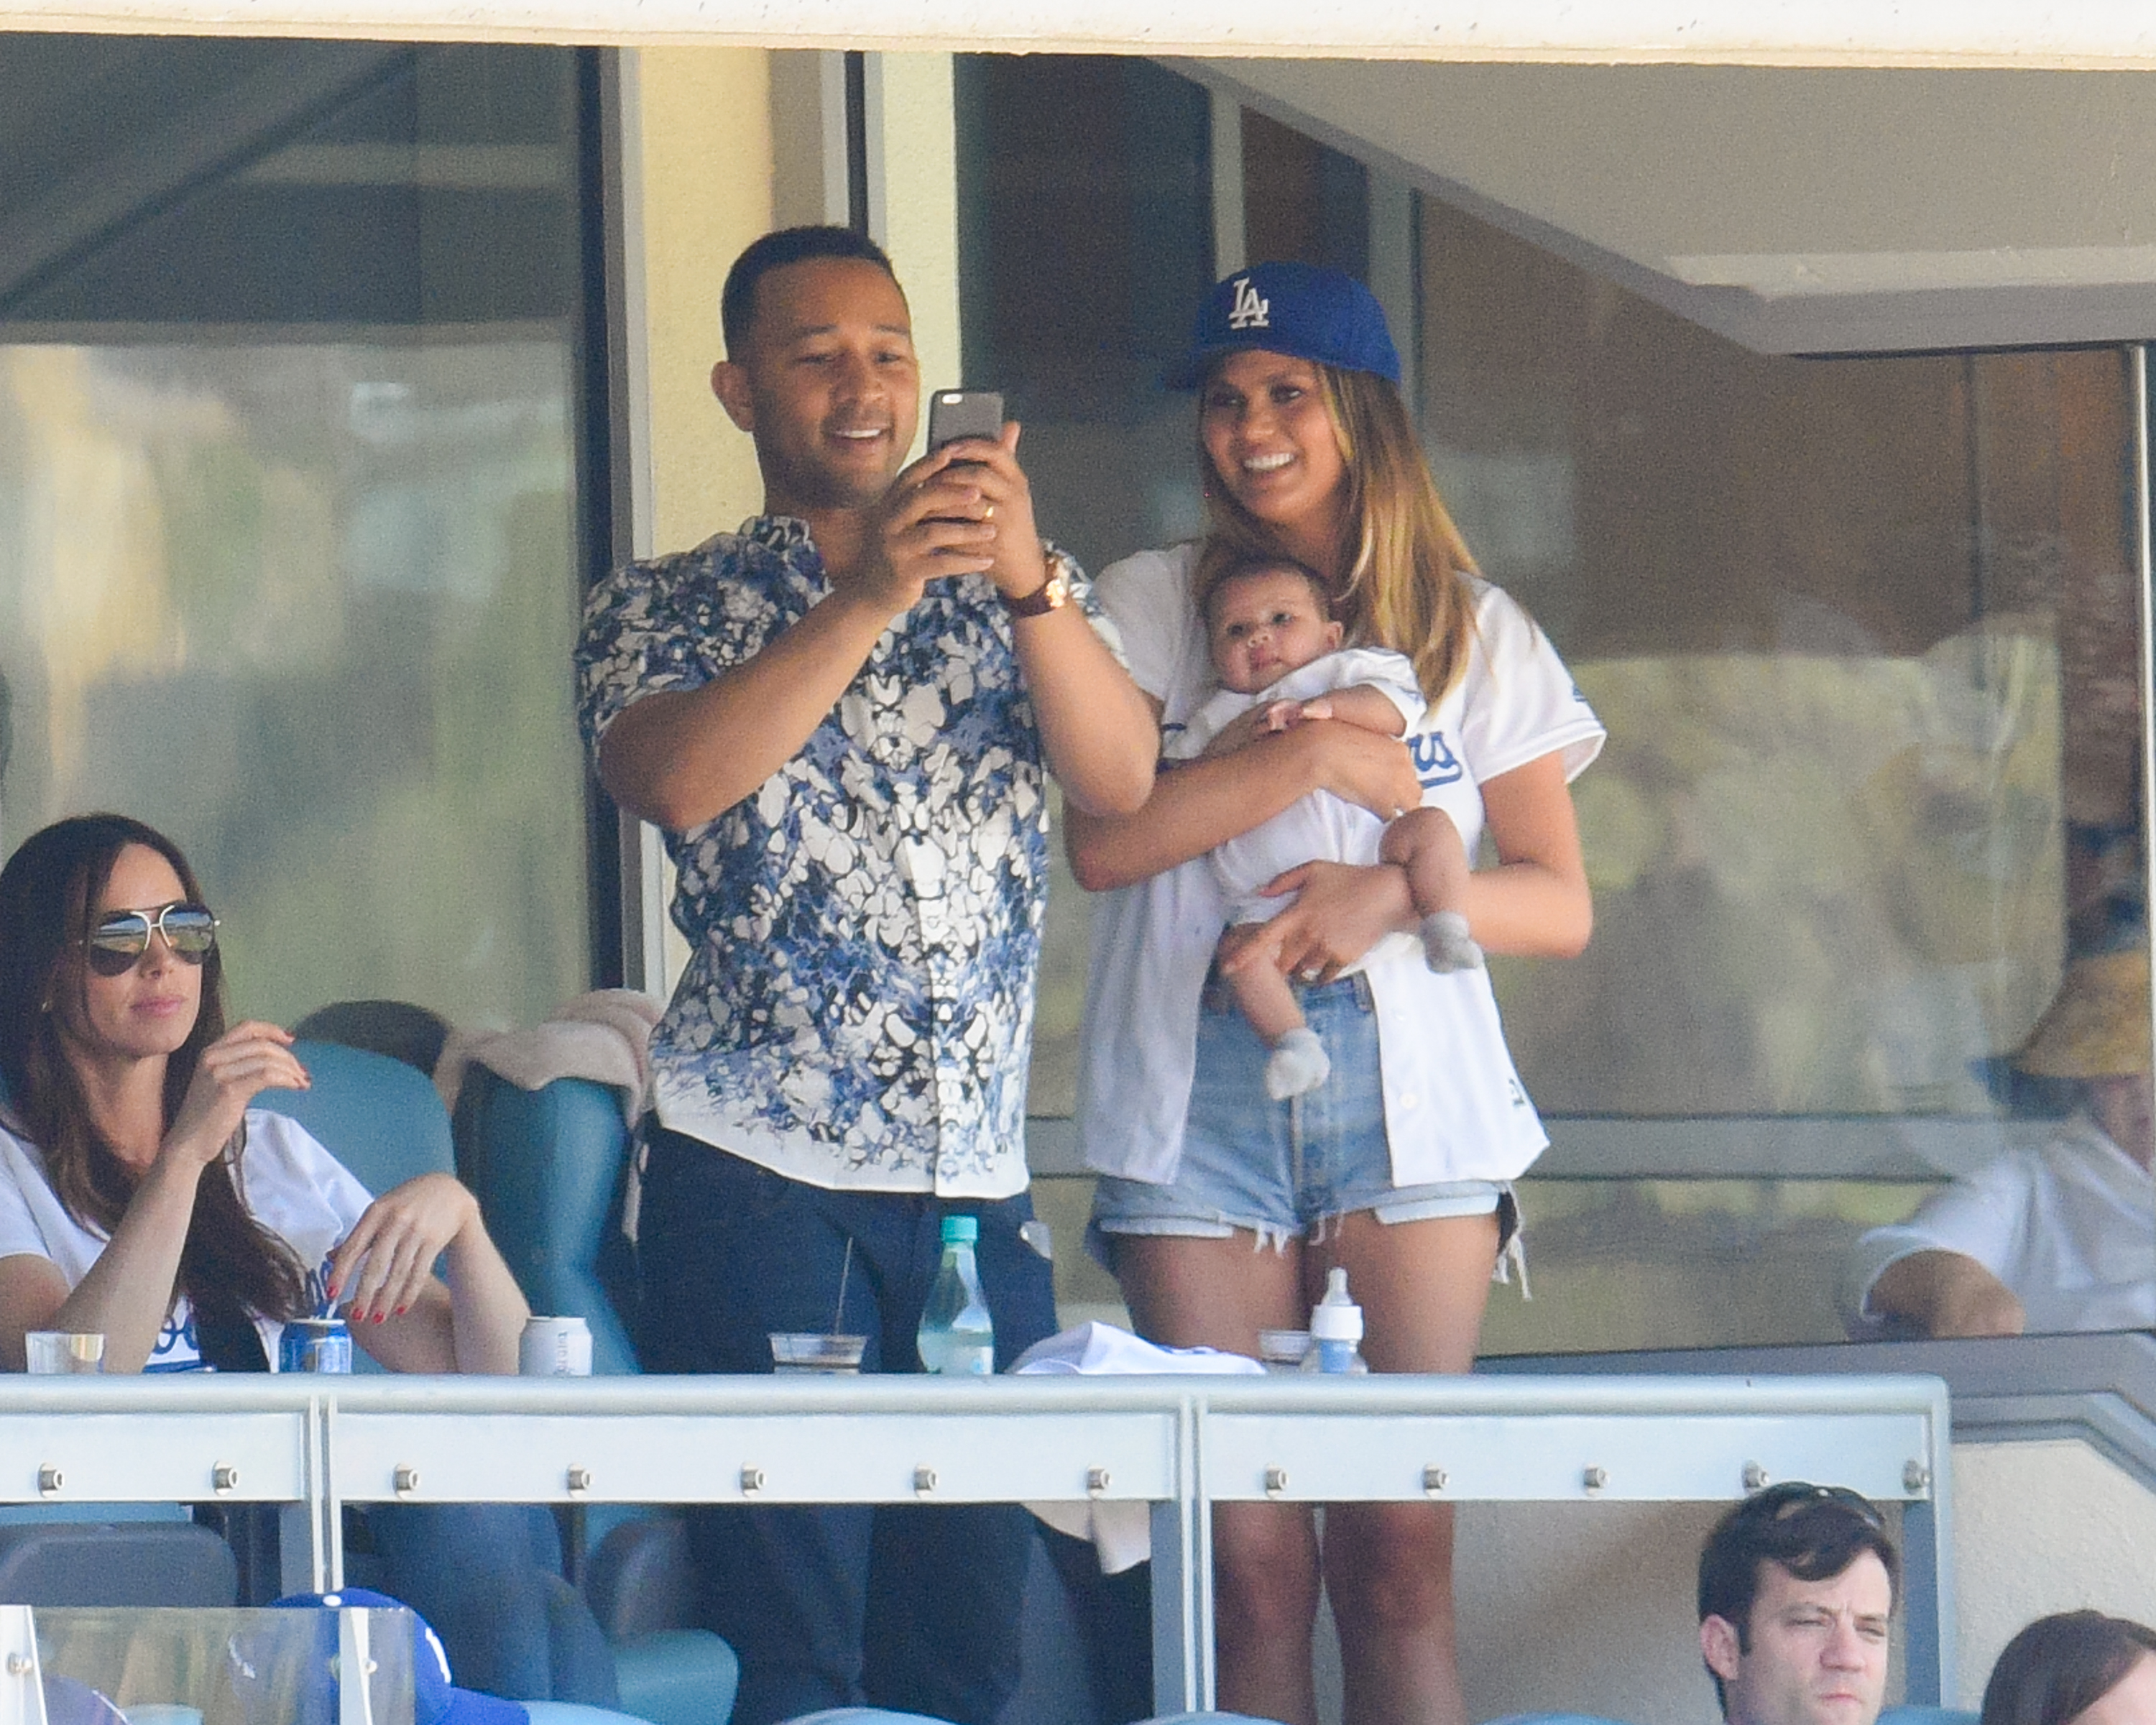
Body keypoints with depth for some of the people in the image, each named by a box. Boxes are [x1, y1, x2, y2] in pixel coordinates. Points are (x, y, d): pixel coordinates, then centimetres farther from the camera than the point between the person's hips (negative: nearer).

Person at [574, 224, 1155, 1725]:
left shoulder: (1010, 597, 16)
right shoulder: (667, 611, 7)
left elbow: (1123, 780, -2)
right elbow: (675, 781, -14)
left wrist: (1030, 580, -17)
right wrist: (867, 599, -21)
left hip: (976, 1176, 3)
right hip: (758, 1168, -3)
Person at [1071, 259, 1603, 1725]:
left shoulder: (1475, 632, 12)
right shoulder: (1153, 604, 9)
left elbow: (1561, 905, 6)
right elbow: (1103, 838, -5)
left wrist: (1397, 894, -11)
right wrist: (1316, 758, -10)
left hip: (1411, 1099, 0)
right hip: (1198, 1098, 0)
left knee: (1401, 1561, -6)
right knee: (1249, 1560, -5)